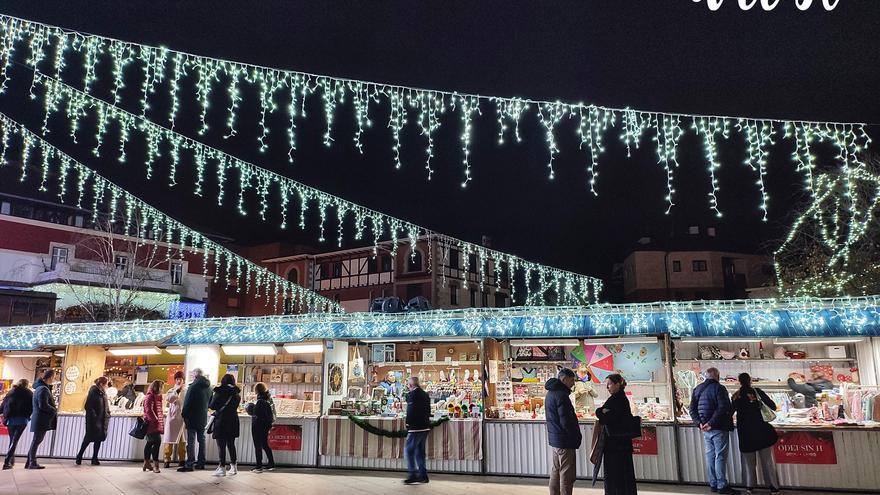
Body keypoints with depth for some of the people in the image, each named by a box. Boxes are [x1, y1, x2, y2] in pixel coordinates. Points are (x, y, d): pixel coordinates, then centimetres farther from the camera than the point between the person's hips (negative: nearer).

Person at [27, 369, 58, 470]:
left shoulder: (41, 387, 14)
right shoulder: (43, 389, -19)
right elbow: (43, 405, -24)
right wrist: (55, 409, -10)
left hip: (40, 419, 10)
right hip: (41, 419, -10)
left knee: (36, 440, 15)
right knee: (36, 441, -3)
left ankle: (29, 463, 21)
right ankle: (32, 463, 4)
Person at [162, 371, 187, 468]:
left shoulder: (186, 391, 7)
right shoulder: (171, 390, 8)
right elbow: (168, 399, -11)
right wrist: (177, 391, -14)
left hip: (183, 417, 0)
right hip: (172, 417, 0)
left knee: (182, 440, 2)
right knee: (169, 439, 1)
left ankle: (182, 460, 10)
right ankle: (167, 460, 8)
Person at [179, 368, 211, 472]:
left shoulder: (193, 386, -14)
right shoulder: (208, 387, 7)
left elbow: (187, 402, -14)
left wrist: (184, 416, -6)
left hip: (192, 417, -7)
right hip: (203, 418, 7)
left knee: (191, 441, -4)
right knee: (201, 440, 12)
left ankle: (189, 464, -5)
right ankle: (201, 462, 17)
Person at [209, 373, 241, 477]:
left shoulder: (220, 392, -11)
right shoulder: (237, 394, 5)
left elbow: (212, 406, -8)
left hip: (222, 421, -5)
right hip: (233, 421, 5)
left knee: (221, 446, 1)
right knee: (231, 444, 14)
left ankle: (222, 468, 2)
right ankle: (234, 466, 18)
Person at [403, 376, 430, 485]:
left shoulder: (412, 394, -13)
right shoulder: (425, 394, 14)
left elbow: (411, 410, -18)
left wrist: (408, 423, -6)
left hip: (415, 427, -9)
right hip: (425, 427, 9)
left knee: (409, 450, -1)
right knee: (420, 451, 15)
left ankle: (413, 475, -3)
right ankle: (423, 475, 16)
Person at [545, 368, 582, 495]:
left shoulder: (550, 394, 12)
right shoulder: (561, 395, -19)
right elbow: (566, 421, -21)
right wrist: (577, 437, -7)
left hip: (553, 439, 9)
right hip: (565, 442, -9)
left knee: (555, 474, 16)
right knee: (566, 476, -2)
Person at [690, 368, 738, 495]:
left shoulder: (697, 389, 10)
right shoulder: (719, 388, -11)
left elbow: (692, 409, 8)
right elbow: (723, 408, -22)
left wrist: (699, 422, 0)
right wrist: (712, 423, -20)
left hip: (705, 429, 6)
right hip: (719, 428, -6)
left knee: (710, 455, 12)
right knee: (720, 456, -1)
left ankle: (713, 484, 18)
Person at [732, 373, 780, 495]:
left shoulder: (736, 396, 0)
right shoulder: (757, 391, -2)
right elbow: (772, 405, -5)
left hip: (744, 430, 1)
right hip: (760, 429, -1)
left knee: (748, 459, 11)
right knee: (767, 459, 5)